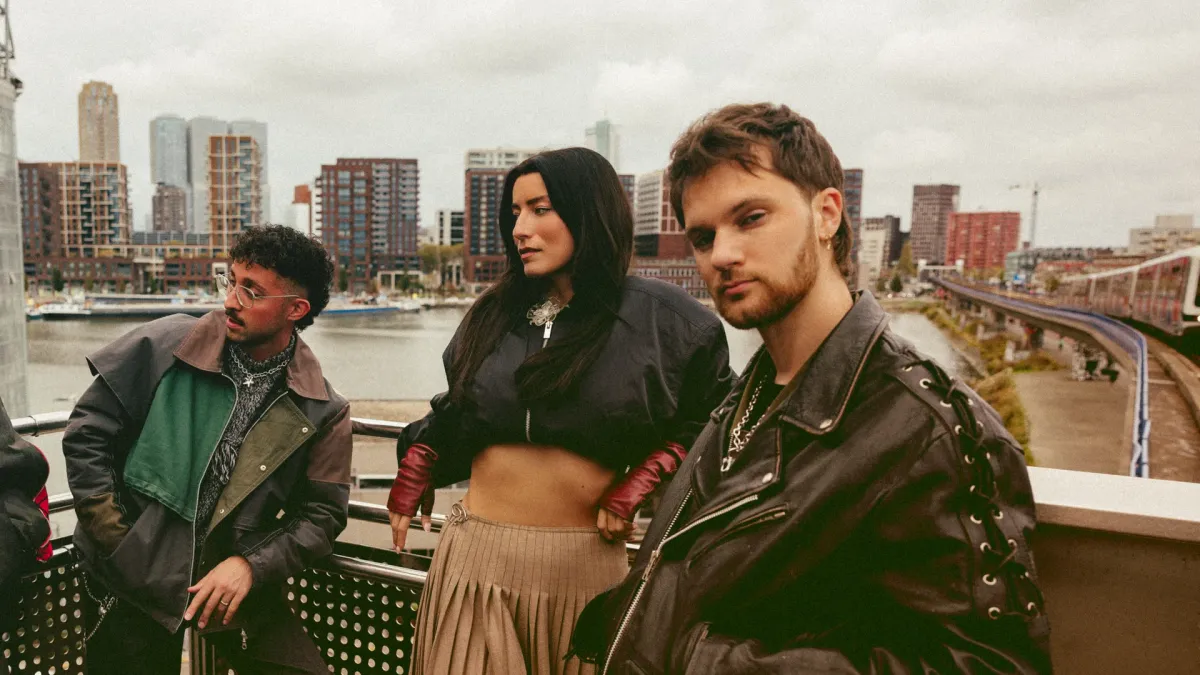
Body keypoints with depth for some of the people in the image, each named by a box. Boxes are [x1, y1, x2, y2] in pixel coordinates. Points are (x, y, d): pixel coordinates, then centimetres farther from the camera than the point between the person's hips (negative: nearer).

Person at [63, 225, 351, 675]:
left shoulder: (320, 412, -8)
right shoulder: (163, 346, -8)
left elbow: (322, 513, -5)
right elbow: (87, 434, -2)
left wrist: (250, 565, -18)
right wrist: (115, 540, -6)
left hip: (233, 584, 0)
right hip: (133, 577, 0)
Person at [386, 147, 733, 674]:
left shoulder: (657, 315, -5)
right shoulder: (494, 314, 7)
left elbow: (711, 417, 1)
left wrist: (640, 482, -7)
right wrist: (414, 470, 10)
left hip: (583, 561, -2)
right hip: (477, 550, 3)